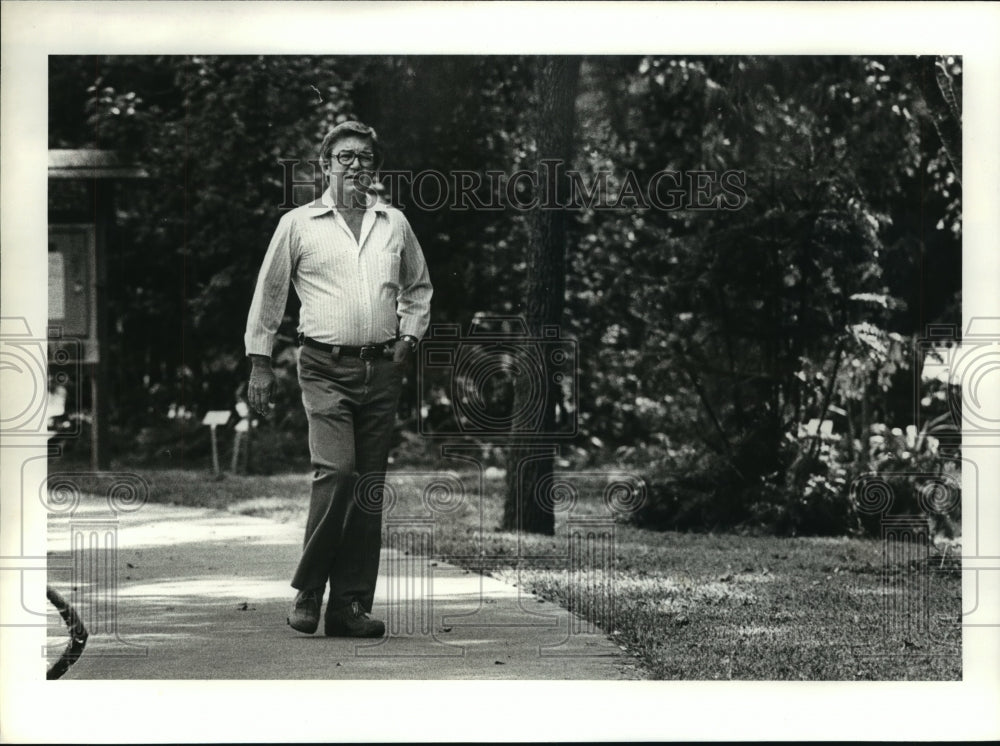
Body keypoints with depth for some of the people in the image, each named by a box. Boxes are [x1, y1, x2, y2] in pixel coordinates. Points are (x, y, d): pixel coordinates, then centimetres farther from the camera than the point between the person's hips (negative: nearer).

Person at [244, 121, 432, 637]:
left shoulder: (394, 224, 14)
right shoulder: (298, 224, 5)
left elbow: (418, 288, 25)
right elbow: (269, 293, 9)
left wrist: (409, 336, 9)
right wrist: (260, 362, 6)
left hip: (382, 368, 4)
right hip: (326, 367, -4)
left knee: (370, 488, 3)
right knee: (336, 470, -19)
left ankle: (351, 605, 8)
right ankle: (306, 591, -5)